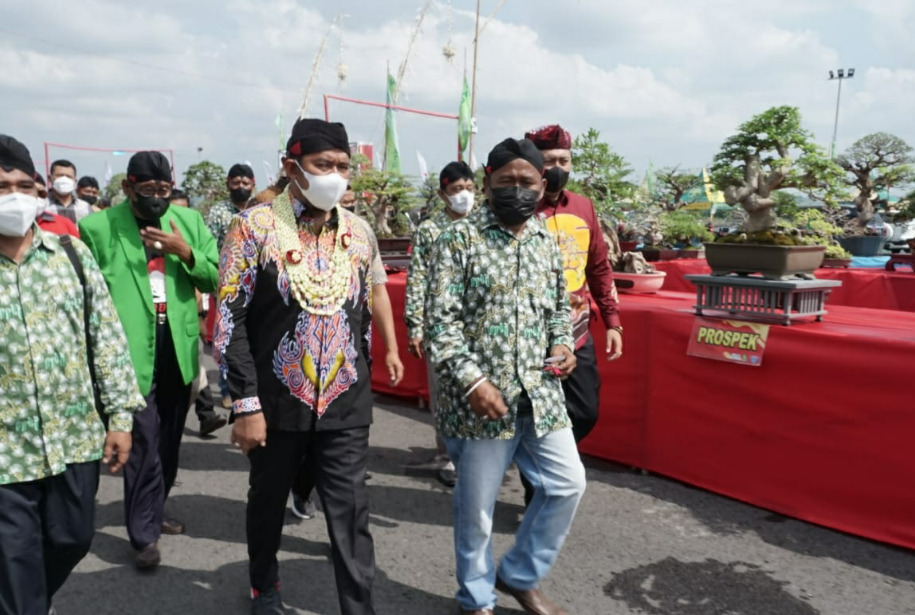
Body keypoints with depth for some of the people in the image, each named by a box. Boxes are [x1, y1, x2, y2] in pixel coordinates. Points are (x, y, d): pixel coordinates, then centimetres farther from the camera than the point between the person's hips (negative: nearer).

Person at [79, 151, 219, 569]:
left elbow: (215, 278, 3)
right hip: (131, 351, -4)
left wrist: (186, 254, -13)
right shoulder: (97, 227, -3)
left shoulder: (189, 221, 6)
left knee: (169, 441, 16)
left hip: (178, 350, 4)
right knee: (144, 442, -3)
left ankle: (153, 512, 36)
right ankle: (145, 533, 11)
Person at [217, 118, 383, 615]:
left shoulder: (358, 233, 5)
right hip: (277, 403, -2)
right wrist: (246, 405, -12)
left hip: (345, 407, 2)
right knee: (268, 501, 19)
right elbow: (230, 321, -10)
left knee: (351, 515, 4)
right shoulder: (254, 226, -8)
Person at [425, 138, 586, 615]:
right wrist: (472, 380, -20)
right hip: (479, 396, -5)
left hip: (540, 392, 6)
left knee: (568, 484, 11)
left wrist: (562, 344, 2)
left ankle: (520, 575, 33)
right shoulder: (460, 238, -7)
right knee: (476, 505, 8)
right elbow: (440, 320, -12)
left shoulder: (546, 241, 10)